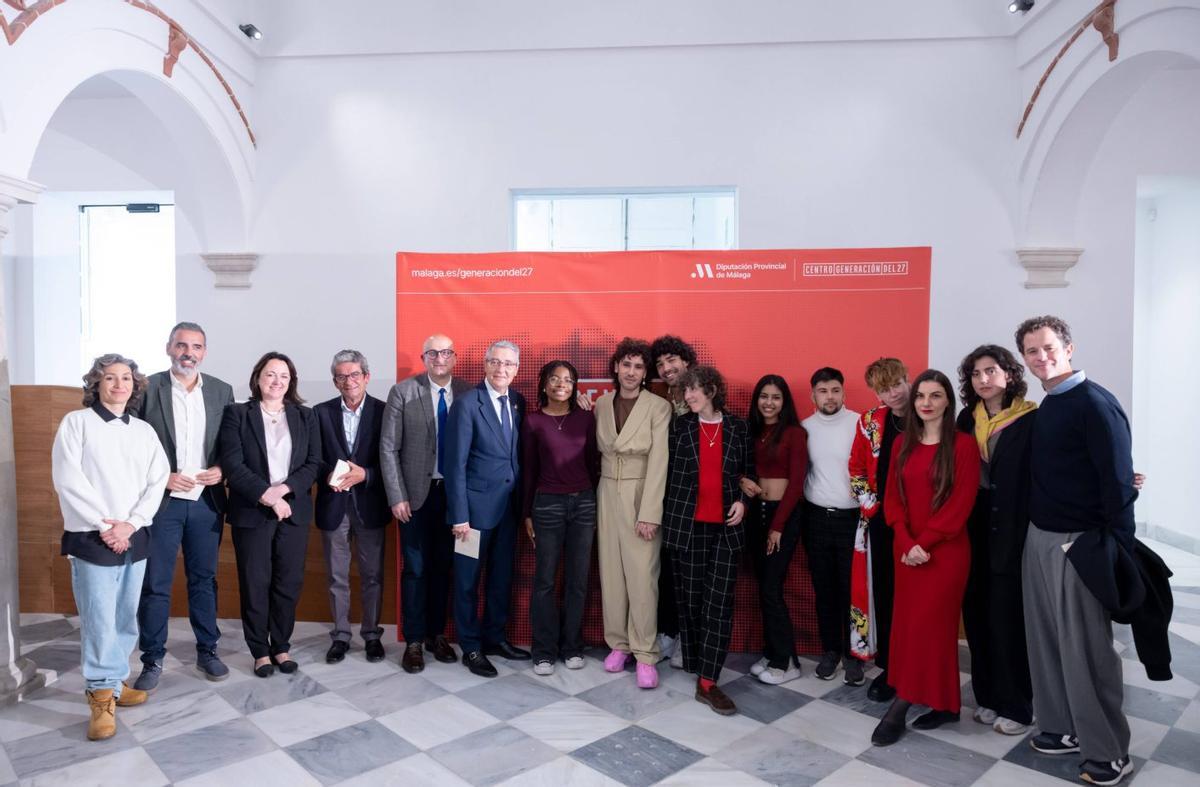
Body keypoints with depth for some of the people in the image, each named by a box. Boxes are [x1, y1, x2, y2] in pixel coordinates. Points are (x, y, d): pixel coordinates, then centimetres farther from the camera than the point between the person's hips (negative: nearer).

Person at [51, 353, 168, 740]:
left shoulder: (144, 430, 11)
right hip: (92, 537, -4)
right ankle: (102, 695, 8)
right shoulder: (76, 421, 0)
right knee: (99, 620, -4)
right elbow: (68, 481, -8)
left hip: (134, 537, 4)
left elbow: (157, 482, 5)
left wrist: (130, 524, -9)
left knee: (126, 619, 9)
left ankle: (114, 681, 23)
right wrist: (104, 527, -12)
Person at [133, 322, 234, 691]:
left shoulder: (221, 391, 5)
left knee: (204, 580, 12)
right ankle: (153, 659, 17)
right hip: (161, 500, -2)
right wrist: (160, 478, -13)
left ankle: (207, 651, 23)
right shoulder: (147, 388, -3)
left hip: (206, 502, 2)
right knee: (155, 584, 4)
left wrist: (221, 470, -9)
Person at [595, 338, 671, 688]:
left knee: (642, 576, -4)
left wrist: (649, 514, -18)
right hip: (607, 496, 4)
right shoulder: (601, 404, 6)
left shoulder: (659, 407, -9)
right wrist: (595, 498, 4)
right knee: (611, 573, 9)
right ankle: (618, 643, 23)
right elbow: (599, 451, 12)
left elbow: (658, 462, -13)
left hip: (641, 496, -4)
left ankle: (645, 654, 8)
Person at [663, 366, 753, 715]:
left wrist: (742, 501, -3)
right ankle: (694, 662, 28)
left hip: (725, 526, 0)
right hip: (687, 524, 0)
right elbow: (667, 471, 3)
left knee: (720, 602, -3)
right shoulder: (680, 426, 3)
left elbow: (748, 471, 13)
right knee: (690, 597, 8)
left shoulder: (738, 428, 4)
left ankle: (707, 682, 0)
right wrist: (667, 516, -2)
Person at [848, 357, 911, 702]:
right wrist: (869, 503, 0)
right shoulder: (870, 421, 3)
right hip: (881, 521, 2)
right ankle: (888, 669, 20)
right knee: (883, 593, 7)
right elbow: (856, 469, 9)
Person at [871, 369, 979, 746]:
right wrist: (906, 542, -8)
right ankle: (946, 704, 24)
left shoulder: (963, 445, -6)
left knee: (926, 625, -4)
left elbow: (960, 504, -11)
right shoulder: (903, 444, 9)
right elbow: (892, 497, 6)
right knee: (908, 625, 8)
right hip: (907, 550, 5)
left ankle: (899, 709, 4)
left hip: (945, 550, -5)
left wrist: (925, 543, -14)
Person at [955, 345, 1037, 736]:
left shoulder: (1031, 420, -7)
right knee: (978, 615, 10)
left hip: (1013, 532, -4)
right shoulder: (967, 420, 7)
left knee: (1009, 618, 2)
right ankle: (988, 696, 25)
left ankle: (1017, 705, 18)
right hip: (975, 531, 5)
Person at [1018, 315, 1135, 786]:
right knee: (1046, 639, 15)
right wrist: (1028, 529, 7)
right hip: (1038, 538, 8)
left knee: (1085, 650, 2)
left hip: (1079, 544, -8)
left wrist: (1118, 552, -17)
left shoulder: (1095, 403, -13)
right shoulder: (1044, 408, 10)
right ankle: (1064, 727, 31)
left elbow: (1118, 483, -16)